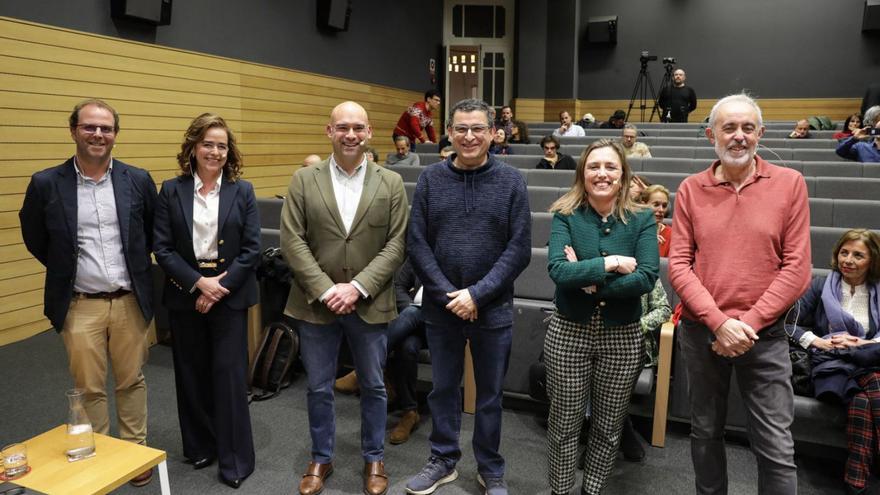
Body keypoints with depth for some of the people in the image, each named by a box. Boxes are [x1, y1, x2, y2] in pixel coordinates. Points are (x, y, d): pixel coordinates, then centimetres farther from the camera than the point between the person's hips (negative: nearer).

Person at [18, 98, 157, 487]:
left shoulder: (138, 180, -2)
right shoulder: (46, 184, -4)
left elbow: (154, 233, 12)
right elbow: (34, 238, 10)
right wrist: (67, 269, 12)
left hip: (130, 301, 1)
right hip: (80, 305, 0)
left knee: (131, 381, 12)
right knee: (89, 388, 9)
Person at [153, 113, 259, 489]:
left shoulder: (242, 191, 1)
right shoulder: (171, 191, 1)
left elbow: (251, 249, -4)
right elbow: (162, 248, -3)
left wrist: (220, 287, -12)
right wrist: (199, 283, -14)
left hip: (230, 295, -1)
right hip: (185, 295, 2)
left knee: (230, 374, 0)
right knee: (191, 373, 11)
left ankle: (235, 460, 13)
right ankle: (200, 447, 30)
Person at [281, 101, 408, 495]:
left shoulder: (391, 183, 0)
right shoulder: (303, 180, 0)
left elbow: (396, 245, -5)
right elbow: (292, 242, -5)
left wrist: (358, 287, -15)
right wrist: (326, 290, -14)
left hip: (370, 305, 0)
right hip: (316, 304, 0)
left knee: (373, 386, 14)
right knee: (318, 389, 14)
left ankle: (374, 458, 34)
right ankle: (321, 458, 35)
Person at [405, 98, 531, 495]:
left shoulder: (511, 181, -4)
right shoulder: (430, 179, -1)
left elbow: (519, 249, -8)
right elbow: (416, 244, -3)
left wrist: (477, 294, -15)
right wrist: (448, 294, -11)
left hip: (493, 308, -1)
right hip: (440, 307, 1)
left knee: (490, 394, 13)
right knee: (443, 388, 16)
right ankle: (443, 461, 35)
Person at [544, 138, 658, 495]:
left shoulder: (641, 220, -2)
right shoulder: (565, 216, -4)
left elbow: (647, 277, -16)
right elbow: (557, 270, -19)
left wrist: (589, 281, -19)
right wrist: (609, 264, -21)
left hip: (623, 337, 1)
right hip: (568, 332, -1)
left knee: (608, 426, 15)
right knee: (564, 423, 12)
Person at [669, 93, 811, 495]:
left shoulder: (789, 183, -1)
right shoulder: (691, 189, 1)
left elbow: (797, 267, -5)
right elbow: (678, 264, -4)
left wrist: (748, 323, -13)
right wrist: (719, 322, -15)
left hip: (764, 335, -1)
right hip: (700, 332, 1)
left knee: (777, 449, 3)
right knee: (705, 432, 16)